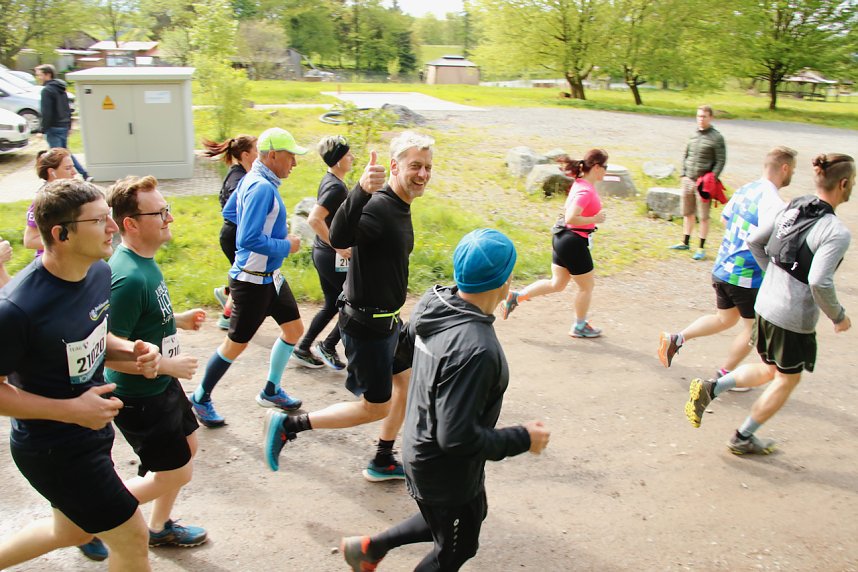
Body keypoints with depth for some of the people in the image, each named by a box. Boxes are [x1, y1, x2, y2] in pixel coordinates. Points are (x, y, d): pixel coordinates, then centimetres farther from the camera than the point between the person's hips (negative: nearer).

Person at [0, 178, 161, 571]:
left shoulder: (100, 273, -7)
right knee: (132, 537, 5)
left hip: (92, 427, 8)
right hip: (53, 448, -8)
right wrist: (72, 410, -25)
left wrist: (130, 352, -10)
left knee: (72, 531, 28)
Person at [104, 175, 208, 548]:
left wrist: (178, 320, 5)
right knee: (175, 473, 5)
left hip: (162, 385, 10)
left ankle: (159, 527, 42)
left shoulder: (144, 261, -1)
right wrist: (169, 366, -22)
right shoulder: (128, 277, -31)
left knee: (187, 446, 23)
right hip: (140, 397, -9)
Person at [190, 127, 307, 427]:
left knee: (294, 328, 15)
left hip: (271, 276, 10)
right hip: (253, 281, -10)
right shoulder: (262, 188, -25)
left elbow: (230, 212, 18)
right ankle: (200, 399, 25)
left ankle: (271, 391, 31)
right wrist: (286, 246, -17)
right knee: (236, 343, 5)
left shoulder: (252, 180, 5)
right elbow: (250, 239, -31)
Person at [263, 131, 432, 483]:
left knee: (406, 381, 20)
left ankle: (382, 463, 36)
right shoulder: (377, 207, -25)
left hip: (386, 319, 10)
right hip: (365, 324, -10)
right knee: (375, 407, 3)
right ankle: (287, 425, 12)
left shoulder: (400, 207, 6)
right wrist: (361, 191, -60)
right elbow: (339, 238, -46)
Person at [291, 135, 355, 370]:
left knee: (332, 305, 19)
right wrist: (338, 246, -23)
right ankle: (328, 347, 11)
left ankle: (302, 349, 26)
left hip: (322, 252, 10)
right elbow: (314, 219, -30)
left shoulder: (329, 181, 10)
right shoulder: (336, 187, -20)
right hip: (333, 257, -10)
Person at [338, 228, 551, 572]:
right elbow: (458, 438, -32)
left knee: (473, 516, 31)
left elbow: (409, 343, 9)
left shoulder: (433, 301, -11)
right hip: (448, 470, -8)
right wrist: (522, 439, -20)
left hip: (421, 445, 8)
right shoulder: (476, 350, -36)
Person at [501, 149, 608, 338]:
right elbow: (571, 218, -31)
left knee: (557, 284, 19)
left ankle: (516, 297, 14)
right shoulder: (586, 191, -23)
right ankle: (579, 327, 28)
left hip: (563, 238, 9)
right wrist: (594, 219, -22)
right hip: (575, 243, -9)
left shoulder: (579, 183, 6)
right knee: (587, 286, 11)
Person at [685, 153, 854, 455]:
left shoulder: (793, 208, 1)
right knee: (787, 380, 16)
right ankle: (743, 438, 27)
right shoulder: (837, 233, -20)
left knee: (769, 370, 27)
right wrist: (838, 316, -11)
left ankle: (711, 388, 11)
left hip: (766, 303, 7)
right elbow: (819, 282, -28)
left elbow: (754, 242, 8)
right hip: (794, 318, -7)